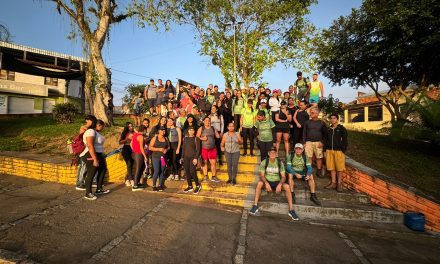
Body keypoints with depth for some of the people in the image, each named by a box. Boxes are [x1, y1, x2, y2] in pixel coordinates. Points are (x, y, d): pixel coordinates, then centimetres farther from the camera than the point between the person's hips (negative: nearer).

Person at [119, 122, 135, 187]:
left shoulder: (134, 133, 5)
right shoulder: (124, 134, 3)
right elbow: (120, 142, -1)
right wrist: (126, 139, -11)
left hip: (132, 150, 3)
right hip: (126, 149, -2)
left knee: (131, 165, 5)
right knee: (129, 164, -12)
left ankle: (127, 179, 20)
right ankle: (131, 180, -14)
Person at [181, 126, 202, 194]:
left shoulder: (196, 139, -3)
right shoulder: (185, 138, 12)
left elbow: (198, 149, -7)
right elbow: (183, 148, 16)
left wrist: (196, 158, -15)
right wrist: (182, 157, 11)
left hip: (193, 157, -5)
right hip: (186, 157, 5)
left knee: (192, 171, -13)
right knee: (187, 172, 5)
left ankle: (198, 185, 6)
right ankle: (190, 186, 18)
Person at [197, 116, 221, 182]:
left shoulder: (213, 128, 8)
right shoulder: (201, 129, 0)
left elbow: (218, 136, 8)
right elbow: (197, 137, -1)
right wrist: (202, 138, -16)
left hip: (212, 148, 2)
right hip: (204, 148, -2)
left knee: (213, 162, 3)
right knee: (204, 162, 7)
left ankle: (213, 177, 14)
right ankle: (205, 176, 19)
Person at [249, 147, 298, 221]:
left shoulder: (280, 163, -5)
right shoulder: (264, 162, -8)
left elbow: (283, 177, -6)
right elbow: (262, 175, -10)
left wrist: (280, 184, -26)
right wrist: (266, 183, -30)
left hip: (277, 182, 1)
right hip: (267, 181, 0)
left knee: (287, 186, -28)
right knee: (259, 183, -32)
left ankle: (291, 210, -20)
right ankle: (255, 206, -26)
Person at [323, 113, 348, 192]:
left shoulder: (342, 128, 0)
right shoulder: (328, 129, 13)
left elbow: (345, 140, -3)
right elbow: (326, 140, 15)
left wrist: (343, 150, -10)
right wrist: (325, 150, 9)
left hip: (338, 151, -4)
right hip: (329, 150, 4)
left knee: (339, 168, 1)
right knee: (331, 167, 7)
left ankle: (339, 184, 11)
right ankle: (333, 183, 16)